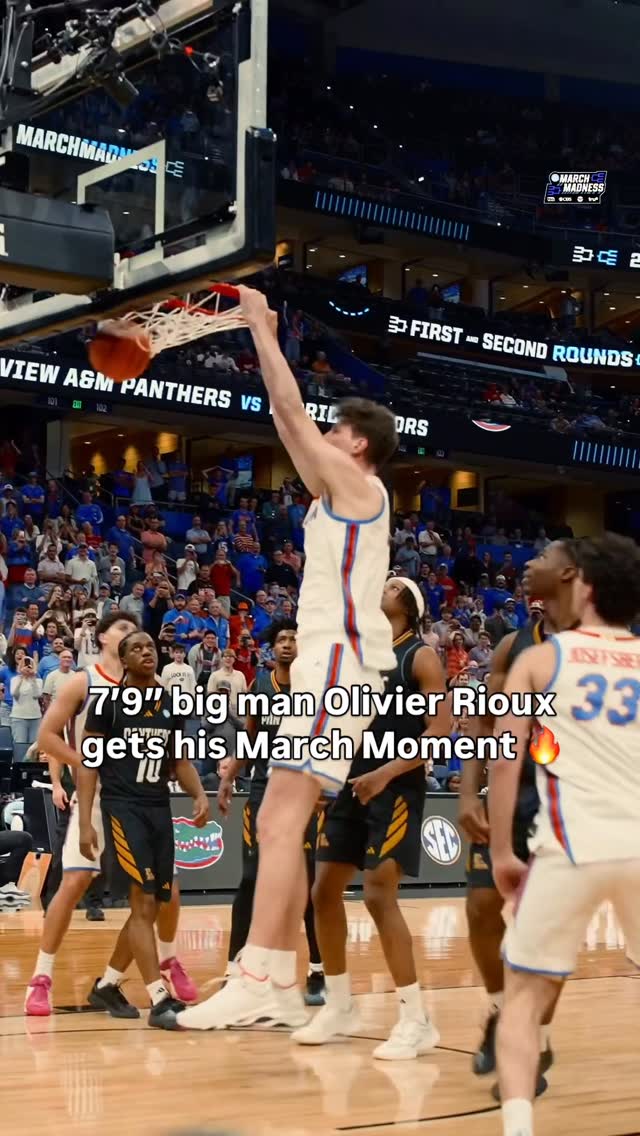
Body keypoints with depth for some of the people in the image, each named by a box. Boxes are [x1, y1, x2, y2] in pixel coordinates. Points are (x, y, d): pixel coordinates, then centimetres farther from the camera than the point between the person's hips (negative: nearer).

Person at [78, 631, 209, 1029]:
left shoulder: (172, 704, 10)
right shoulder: (108, 702, -5)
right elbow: (89, 763, -6)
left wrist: (200, 795, -2)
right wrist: (86, 823, -13)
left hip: (160, 809, 6)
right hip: (122, 807, -6)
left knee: (152, 906, 9)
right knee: (143, 900, -16)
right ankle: (160, 998, -18)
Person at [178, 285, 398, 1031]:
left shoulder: (357, 482, -2)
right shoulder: (336, 492, 22)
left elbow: (292, 413, -4)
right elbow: (287, 421, 27)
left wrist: (262, 329, 4)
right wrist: (264, 343, 28)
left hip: (341, 662, -10)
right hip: (328, 664, 10)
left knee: (283, 820, -19)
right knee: (276, 823, 8)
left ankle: (255, 984, -27)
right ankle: (280, 989, 9)